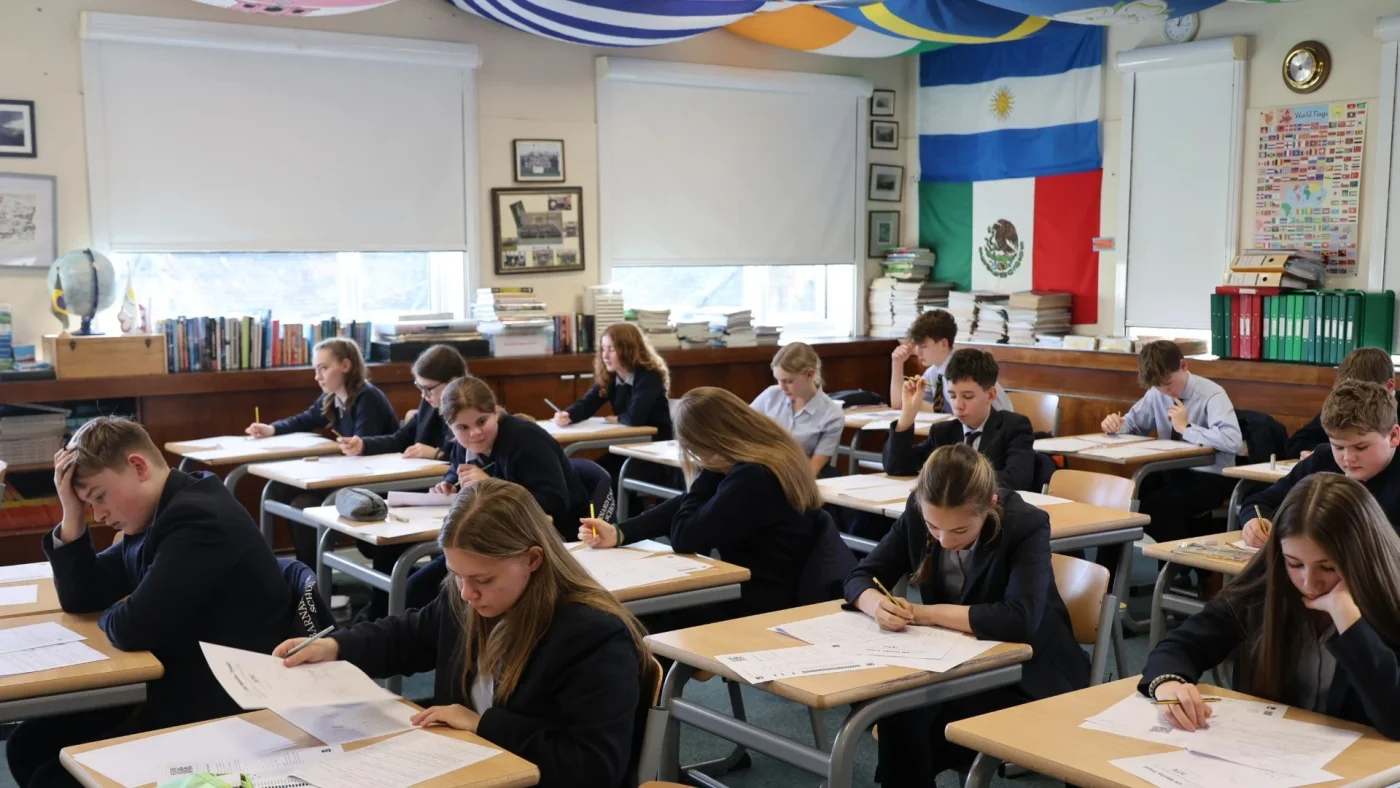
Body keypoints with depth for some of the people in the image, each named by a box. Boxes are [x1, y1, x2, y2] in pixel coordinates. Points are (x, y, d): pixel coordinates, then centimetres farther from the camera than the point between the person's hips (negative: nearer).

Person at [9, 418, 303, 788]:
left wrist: (112, 614, -1)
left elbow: (133, 629, -25)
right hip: (181, 688, 10)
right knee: (29, 744, 8)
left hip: (231, 708, -10)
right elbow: (79, 597, 14)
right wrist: (73, 515, 0)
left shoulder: (200, 518, -22)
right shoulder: (155, 515, 8)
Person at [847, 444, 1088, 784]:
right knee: (897, 709, -27)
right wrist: (876, 603, -28)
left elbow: (1020, 620, -36)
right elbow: (861, 577, -4)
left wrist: (928, 614, -30)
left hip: (1029, 676, -4)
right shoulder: (919, 513, -10)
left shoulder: (1026, 525, -23)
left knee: (911, 720, -27)